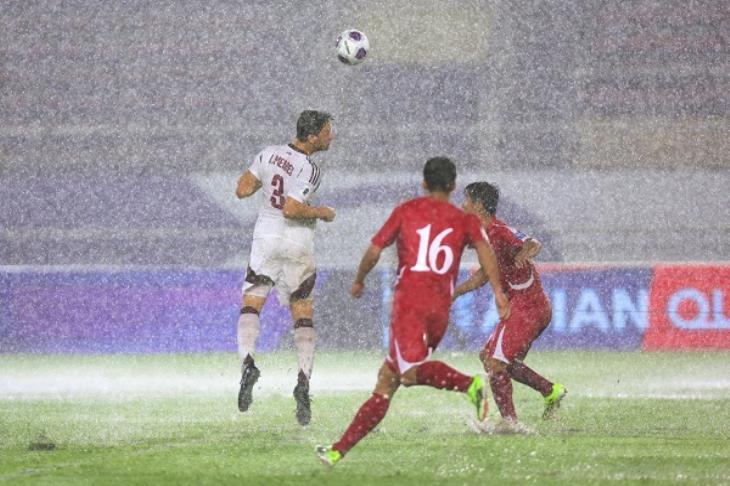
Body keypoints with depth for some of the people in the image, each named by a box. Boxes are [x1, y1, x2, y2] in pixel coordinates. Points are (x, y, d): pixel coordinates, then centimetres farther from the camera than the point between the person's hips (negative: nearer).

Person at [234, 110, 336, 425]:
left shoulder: (269, 154, -2)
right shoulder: (310, 170, -18)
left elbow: (242, 190, 3)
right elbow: (291, 210, -24)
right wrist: (321, 212, -8)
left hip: (266, 238, 3)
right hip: (298, 244, -3)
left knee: (251, 303, 9)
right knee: (302, 314, 7)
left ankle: (247, 361, -18)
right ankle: (303, 381, -6)